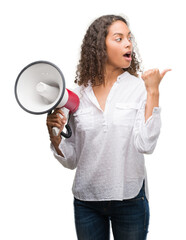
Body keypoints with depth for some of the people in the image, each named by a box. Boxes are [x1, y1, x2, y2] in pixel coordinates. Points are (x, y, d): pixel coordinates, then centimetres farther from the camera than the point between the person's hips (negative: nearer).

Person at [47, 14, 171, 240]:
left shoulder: (140, 87, -4)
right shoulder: (78, 94, 0)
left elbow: (145, 145, -17)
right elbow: (71, 160, 4)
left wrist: (153, 92, -15)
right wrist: (55, 136, -13)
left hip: (130, 197, -1)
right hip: (86, 199, 2)